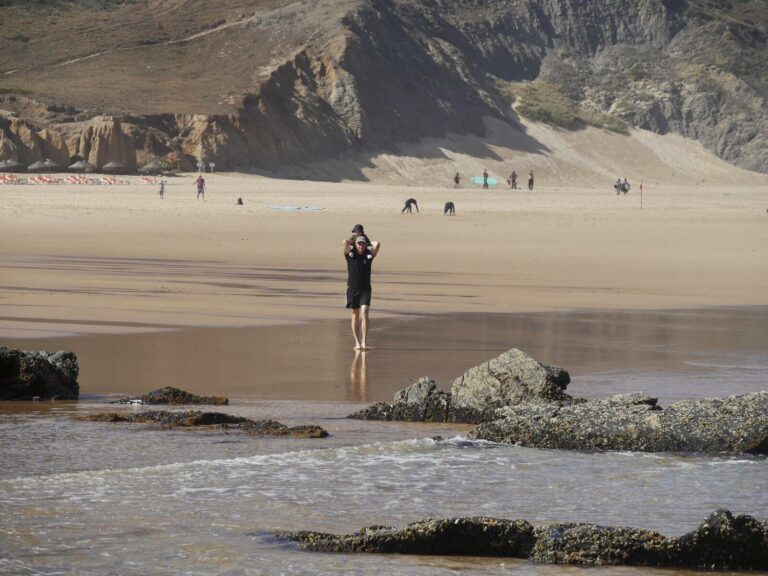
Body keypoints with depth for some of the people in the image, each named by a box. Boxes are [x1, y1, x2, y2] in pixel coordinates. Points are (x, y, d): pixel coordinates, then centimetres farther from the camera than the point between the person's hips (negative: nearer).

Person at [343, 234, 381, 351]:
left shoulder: (369, 255, 2)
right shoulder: (350, 254, 0)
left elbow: (377, 244, -11)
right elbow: (345, 242, -16)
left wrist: (369, 244, 7)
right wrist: (349, 243, 6)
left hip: (365, 290, -1)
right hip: (352, 289, 1)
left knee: (364, 313, -15)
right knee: (355, 315, 8)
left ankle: (364, 341, -21)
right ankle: (357, 342, 15)